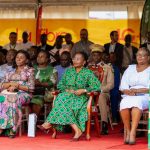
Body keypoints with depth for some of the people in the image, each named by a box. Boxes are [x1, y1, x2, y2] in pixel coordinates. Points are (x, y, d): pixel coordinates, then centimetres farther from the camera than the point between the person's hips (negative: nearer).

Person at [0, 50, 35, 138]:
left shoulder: (30, 71, 11)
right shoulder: (11, 71, 25)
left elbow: (31, 88, 0)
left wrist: (17, 86, -10)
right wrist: (11, 84, -5)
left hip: (24, 94, -4)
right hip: (9, 93, 4)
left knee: (14, 99, -39)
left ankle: (12, 129, -42)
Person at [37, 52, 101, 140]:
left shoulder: (88, 73, 4)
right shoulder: (68, 71, 19)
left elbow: (97, 86, -6)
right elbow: (60, 84, 19)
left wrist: (84, 90, -15)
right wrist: (66, 90, -3)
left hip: (80, 97, -4)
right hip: (68, 95, 4)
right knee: (61, 98, -34)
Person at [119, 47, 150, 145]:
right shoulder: (130, 68, 22)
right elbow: (123, 86, 12)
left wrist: (137, 90, -17)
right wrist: (128, 91, -10)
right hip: (130, 96, 3)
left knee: (137, 102, -38)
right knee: (124, 104, -33)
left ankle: (133, 132, -42)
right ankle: (127, 131, -26)